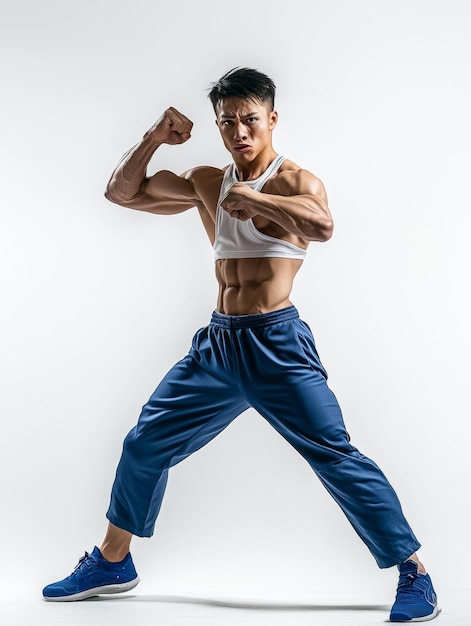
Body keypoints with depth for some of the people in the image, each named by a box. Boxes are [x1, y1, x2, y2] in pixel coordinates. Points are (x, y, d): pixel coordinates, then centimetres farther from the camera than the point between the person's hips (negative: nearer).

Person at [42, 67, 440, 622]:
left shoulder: (294, 181, -6)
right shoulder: (207, 183, 13)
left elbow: (322, 226, -30)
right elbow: (122, 192, 16)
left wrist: (251, 198, -21)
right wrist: (155, 137, 3)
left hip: (277, 346, -6)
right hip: (218, 343, 7)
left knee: (336, 457, -7)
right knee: (145, 444, 12)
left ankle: (413, 574, 7)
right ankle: (112, 562, 30)